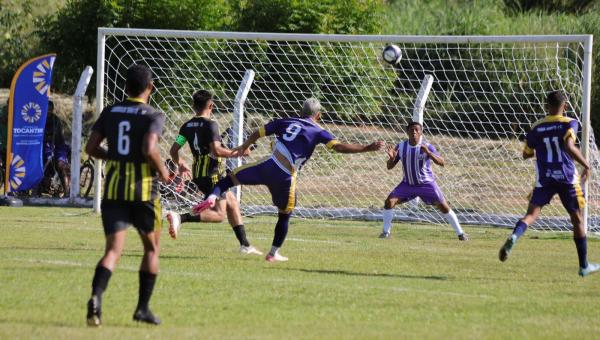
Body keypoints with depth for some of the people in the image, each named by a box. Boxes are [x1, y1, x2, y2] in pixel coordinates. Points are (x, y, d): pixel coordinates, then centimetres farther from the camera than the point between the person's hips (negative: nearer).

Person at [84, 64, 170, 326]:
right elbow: (149, 149, -21)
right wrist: (163, 172, -4)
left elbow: (91, 148, 6)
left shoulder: (110, 112, 7)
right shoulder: (153, 116, -7)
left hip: (113, 189, 3)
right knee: (151, 248, 16)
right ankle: (143, 308, 15)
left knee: (113, 249, -2)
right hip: (144, 189, -3)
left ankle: (96, 296, -28)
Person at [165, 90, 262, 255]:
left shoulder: (187, 126, 7)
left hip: (198, 174, 8)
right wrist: (235, 153, -11)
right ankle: (180, 218, -25)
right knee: (218, 214, -7)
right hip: (212, 174, -8)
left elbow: (173, 150, 6)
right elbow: (216, 150, -25)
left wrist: (180, 165, 25)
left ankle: (244, 245, 18)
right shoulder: (210, 125, -14)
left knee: (232, 203, 18)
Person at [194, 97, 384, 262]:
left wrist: (244, 147, 41)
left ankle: (212, 198, -3)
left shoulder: (285, 122, 15)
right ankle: (274, 253, 22)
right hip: (285, 177, -2)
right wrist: (368, 148, -4)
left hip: (268, 166, 2)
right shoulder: (318, 132, 5)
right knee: (285, 215, 17)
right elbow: (339, 147, -7)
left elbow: (257, 133, 21)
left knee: (233, 176, 20)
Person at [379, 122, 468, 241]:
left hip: (426, 183, -3)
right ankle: (386, 231, 3)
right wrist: (392, 158, -26)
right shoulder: (401, 147, -8)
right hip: (408, 184, 3)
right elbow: (390, 167, -3)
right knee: (389, 201, -13)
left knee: (443, 207, -7)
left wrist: (428, 153, -41)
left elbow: (441, 162, -25)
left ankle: (460, 233, 6)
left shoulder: (426, 147, -16)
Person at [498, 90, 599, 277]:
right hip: (567, 178, -2)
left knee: (531, 214, -6)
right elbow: (569, 146, -22)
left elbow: (526, 154, 16)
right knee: (577, 219, 12)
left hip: (544, 179, 2)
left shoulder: (536, 128, 6)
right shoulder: (569, 124, -5)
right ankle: (584, 266, 20)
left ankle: (514, 237, -41)